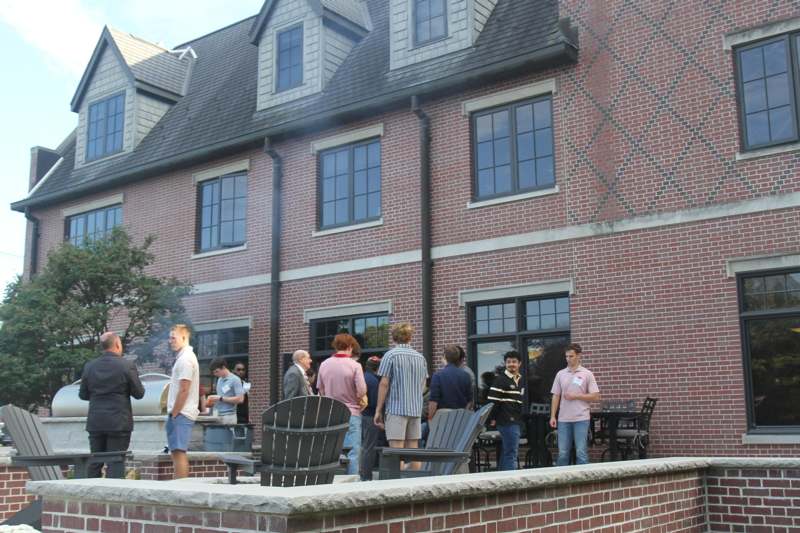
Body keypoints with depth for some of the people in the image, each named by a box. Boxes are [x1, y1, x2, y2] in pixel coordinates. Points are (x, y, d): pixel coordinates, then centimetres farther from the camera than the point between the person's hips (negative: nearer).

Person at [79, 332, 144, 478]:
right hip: (119, 422, -4)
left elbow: (83, 395, 8)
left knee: (94, 465, 12)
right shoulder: (127, 365, -9)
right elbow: (139, 393, -4)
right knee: (116, 462, 0)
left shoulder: (89, 366, 2)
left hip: (95, 423, 4)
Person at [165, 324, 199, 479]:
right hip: (181, 413, 10)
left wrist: (174, 414, -14)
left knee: (178, 452, -11)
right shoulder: (183, 357, 18)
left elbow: (183, 390, -18)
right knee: (177, 452, 12)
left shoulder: (185, 359, -13)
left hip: (181, 414, -10)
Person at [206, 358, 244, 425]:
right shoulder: (219, 380, 15)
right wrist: (212, 401, 2)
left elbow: (240, 399, -14)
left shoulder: (235, 380, -7)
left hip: (229, 416, -7)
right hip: (218, 416, 7)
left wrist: (220, 398, -14)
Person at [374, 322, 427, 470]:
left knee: (396, 449, -5)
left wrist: (378, 409, -3)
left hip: (396, 408, -5)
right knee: (413, 449, 9)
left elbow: (384, 384, -8)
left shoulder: (390, 355, -5)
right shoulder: (420, 357, 12)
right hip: (416, 408, 5)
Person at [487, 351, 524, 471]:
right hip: (507, 421, -8)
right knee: (511, 453, -10)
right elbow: (492, 401, -14)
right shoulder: (500, 379, -9)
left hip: (516, 421, 8)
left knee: (505, 452, 13)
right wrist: (494, 417, -14)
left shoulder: (521, 380, 16)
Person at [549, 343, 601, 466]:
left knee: (581, 452, -2)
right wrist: (553, 416, 3)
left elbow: (595, 397, -3)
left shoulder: (587, 374, 1)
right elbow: (556, 396, 10)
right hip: (563, 419, 3)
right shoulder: (560, 374, 10)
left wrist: (576, 396, -11)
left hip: (581, 418, -3)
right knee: (562, 453, 6)